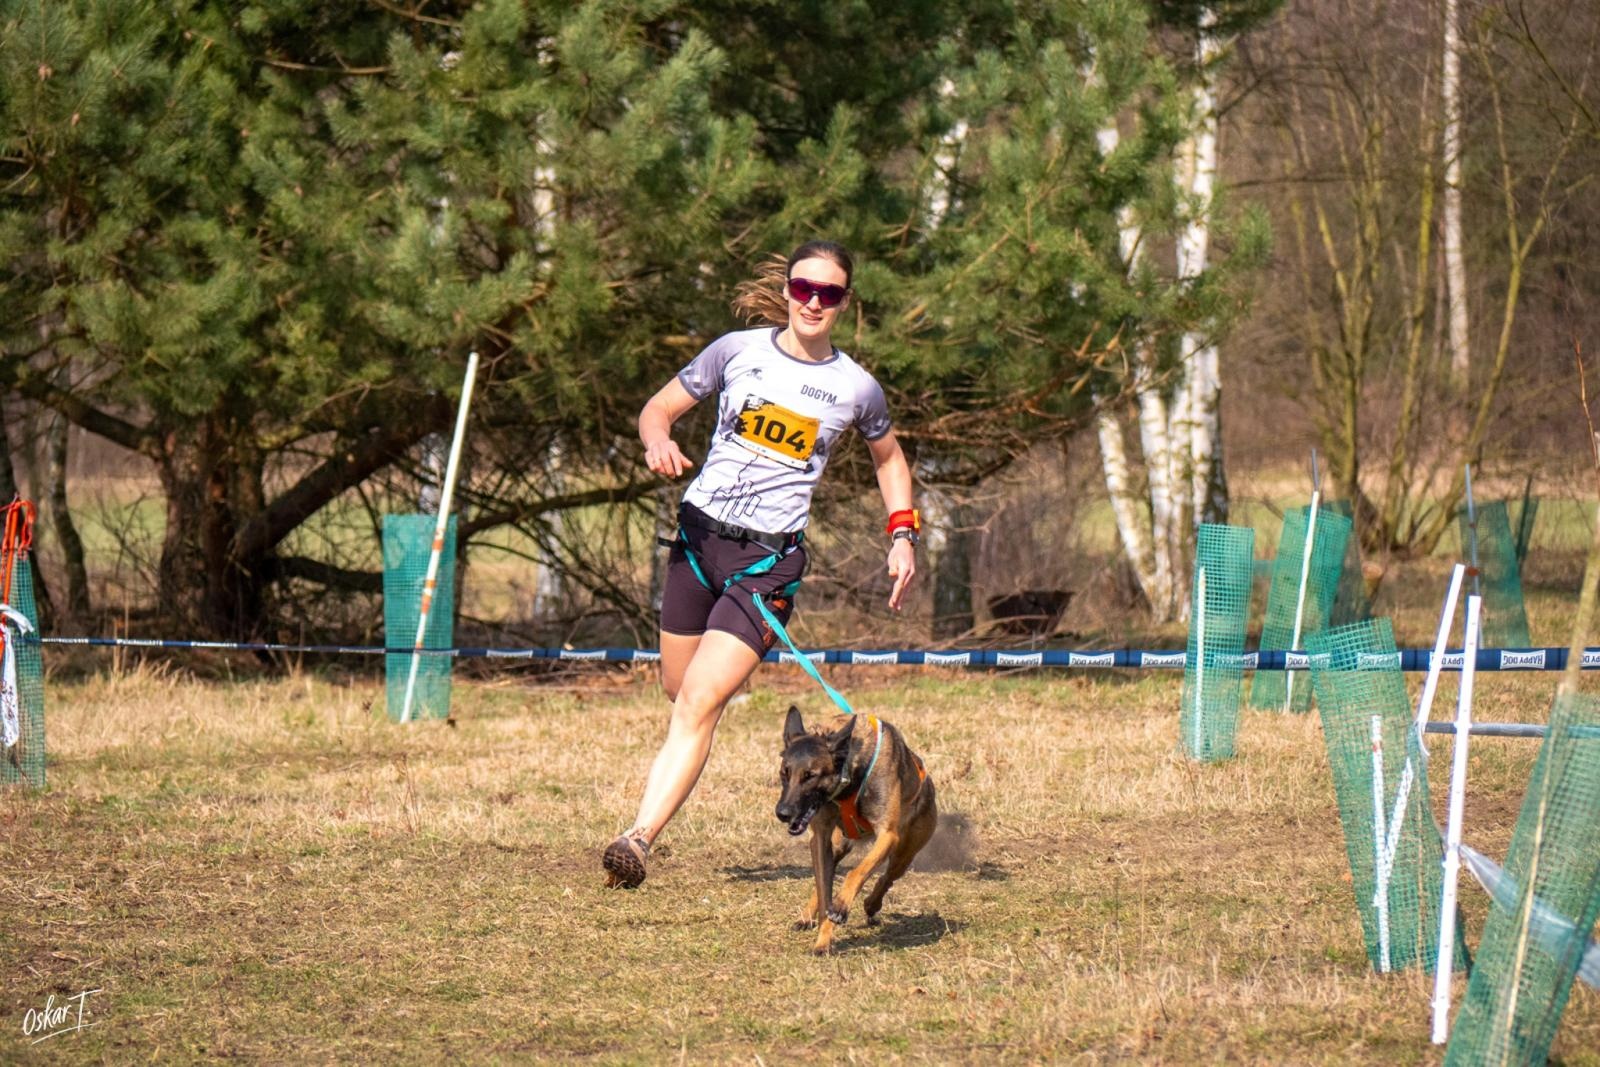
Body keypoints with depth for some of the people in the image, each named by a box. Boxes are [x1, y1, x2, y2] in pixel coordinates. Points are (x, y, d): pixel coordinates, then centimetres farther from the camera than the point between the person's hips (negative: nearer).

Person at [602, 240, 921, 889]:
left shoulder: (857, 389, 2)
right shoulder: (738, 350, 1)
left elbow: (888, 457, 22)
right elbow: (659, 408, 9)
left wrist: (902, 534, 9)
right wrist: (658, 441, -15)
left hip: (770, 557, -3)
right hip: (699, 534, 3)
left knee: (699, 704, -16)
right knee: (679, 689, 15)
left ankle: (639, 838, -23)